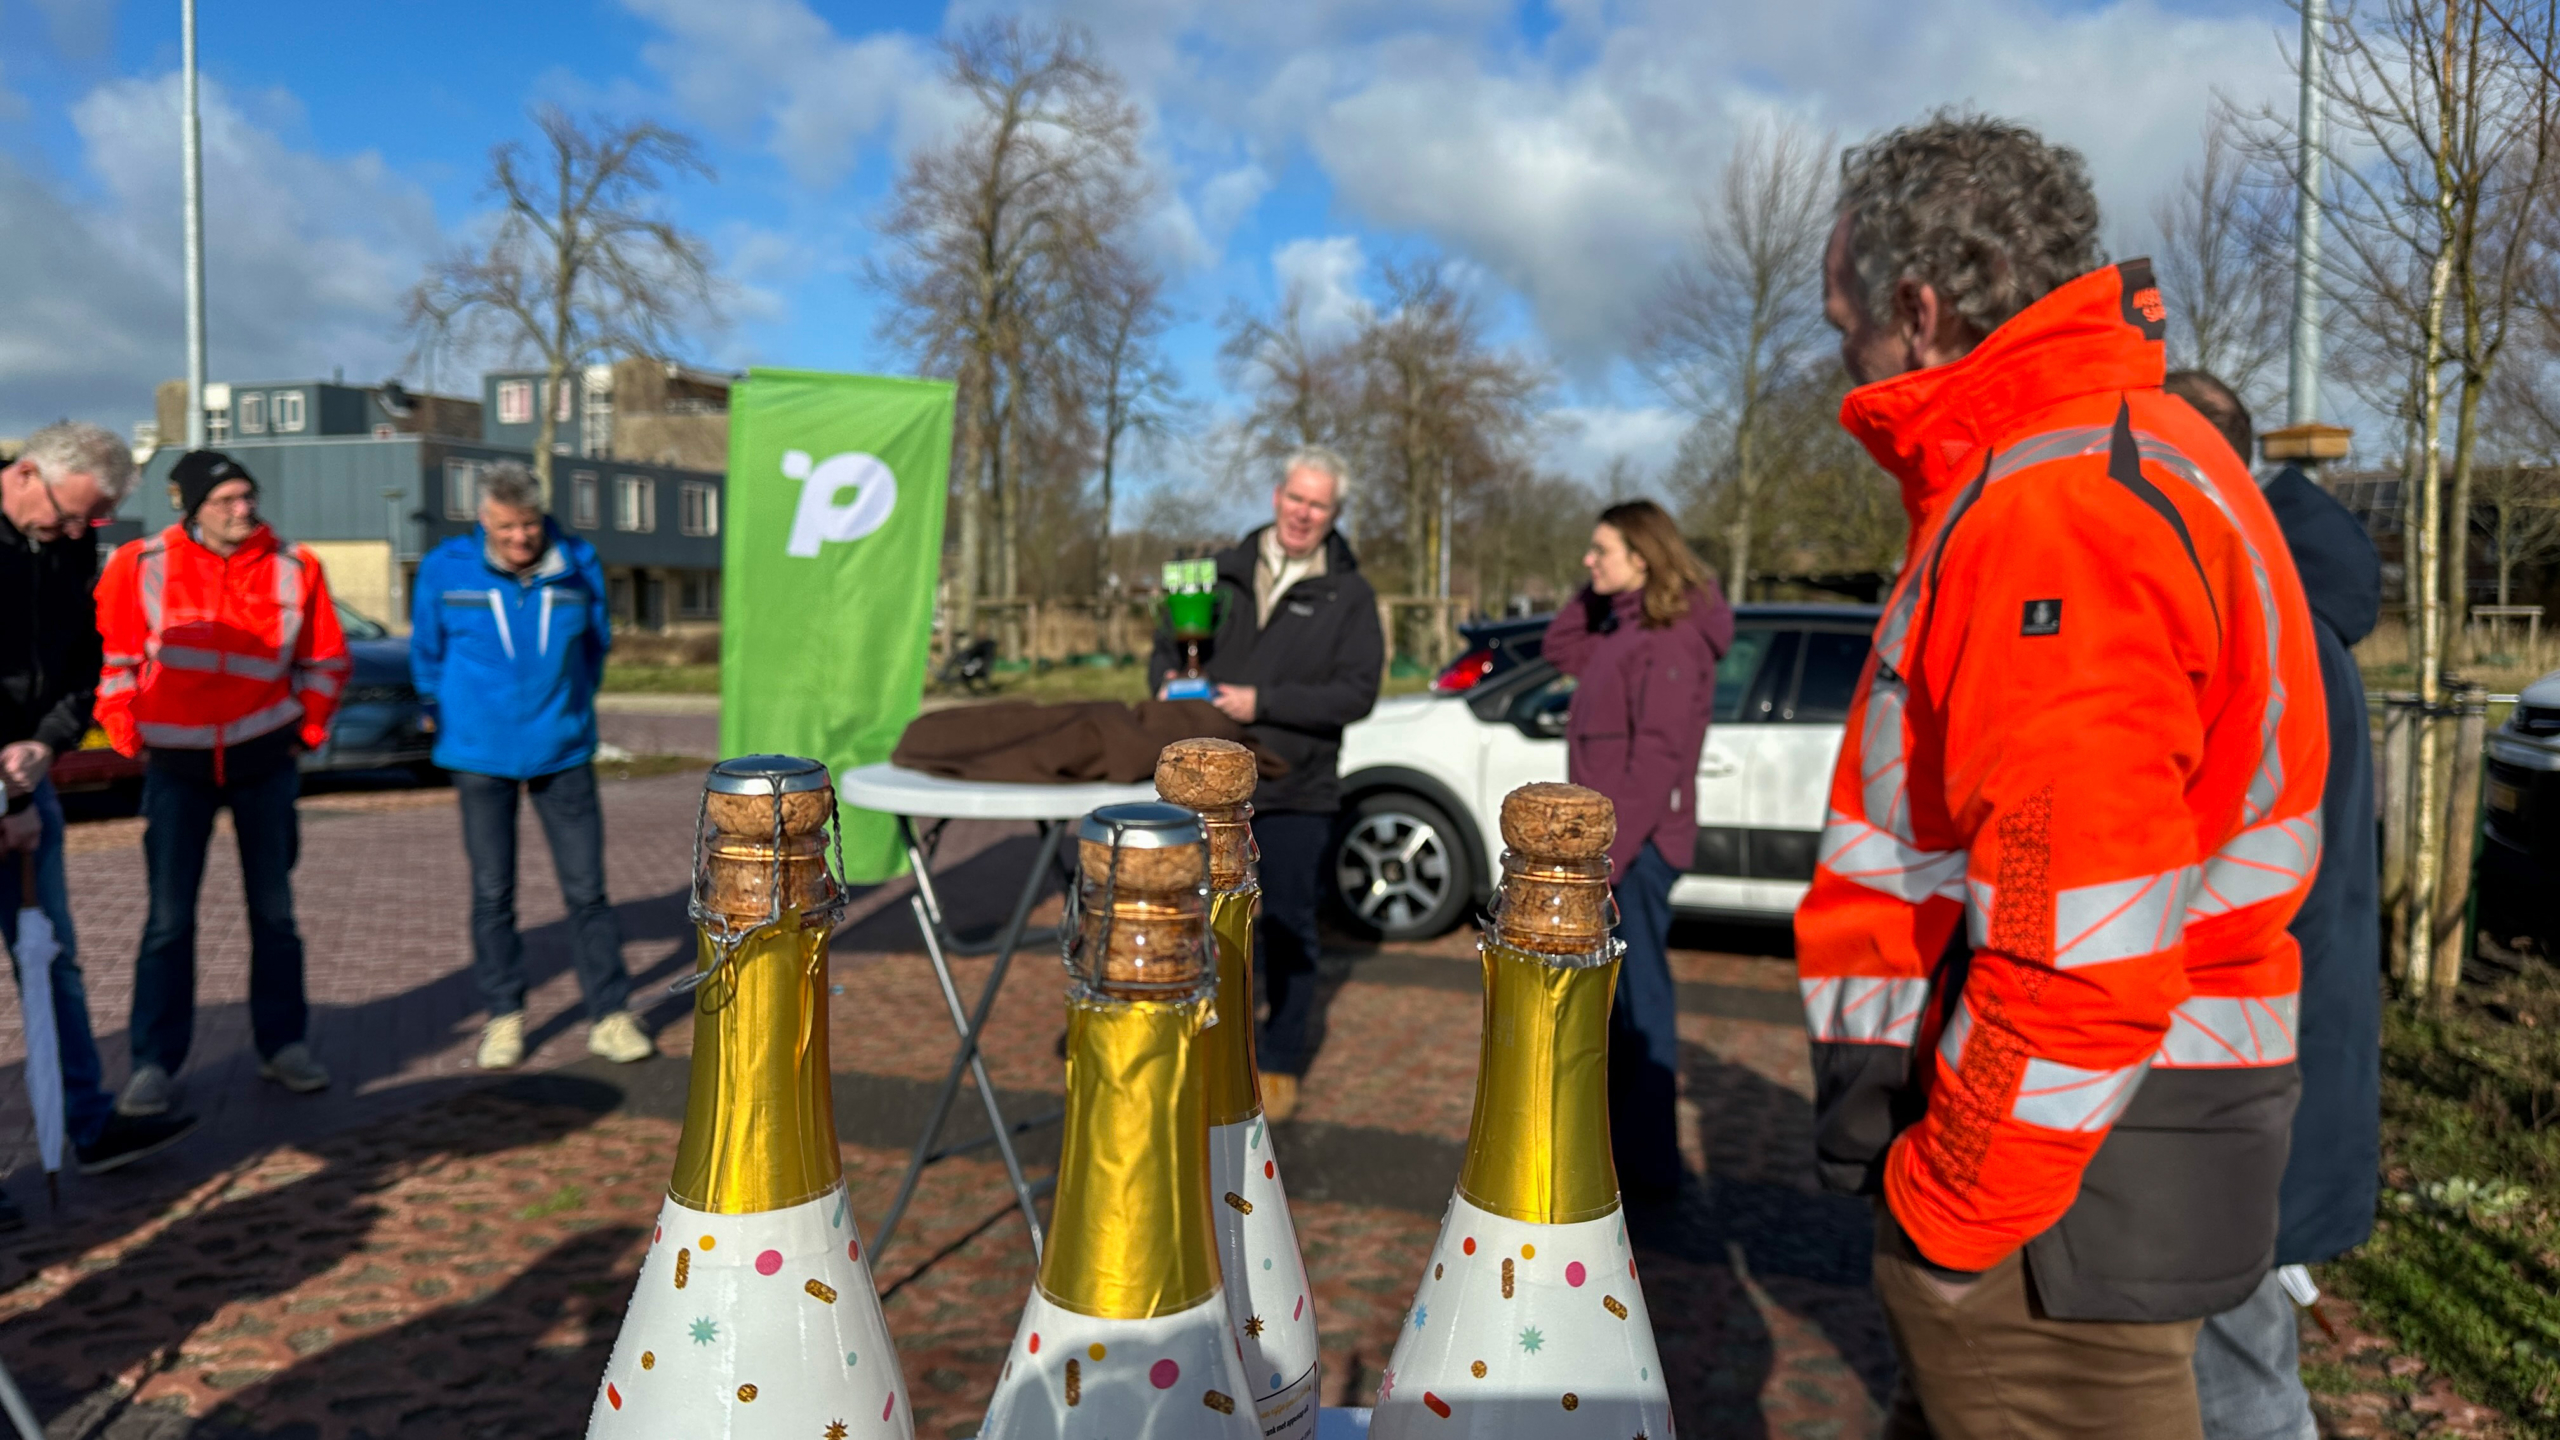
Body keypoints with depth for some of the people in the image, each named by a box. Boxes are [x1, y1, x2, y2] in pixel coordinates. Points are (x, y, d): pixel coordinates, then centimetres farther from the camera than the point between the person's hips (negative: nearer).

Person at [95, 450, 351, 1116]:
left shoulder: (294, 568, -5)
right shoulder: (141, 566, -8)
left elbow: (325, 661, 6)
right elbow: (113, 660, 3)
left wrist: (306, 733, 4)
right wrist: (128, 736, 2)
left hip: (265, 760, 1)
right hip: (177, 765, -1)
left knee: (273, 910, 9)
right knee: (169, 918, 1)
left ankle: (283, 1044, 20)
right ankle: (154, 1062, 9)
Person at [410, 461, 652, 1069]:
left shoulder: (578, 565, -3)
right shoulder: (443, 570, -5)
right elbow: (426, 653, 11)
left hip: (563, 752, 0)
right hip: (480, 757, 0)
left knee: (586, 888, 1)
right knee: (492, 893, 7)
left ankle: (609, 1016, 10)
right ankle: (504, 1017, 20)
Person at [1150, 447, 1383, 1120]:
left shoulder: (1349, 595, -1)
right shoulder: (1226, 572, 8)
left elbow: (1357, 692, -11)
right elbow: (1168, 643, 16)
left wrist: (1264, 704, -19)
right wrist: (1168, 682, -7)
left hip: (1295, 792, -3)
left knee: (1288, 931, 7)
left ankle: (1280, 1064, 21)